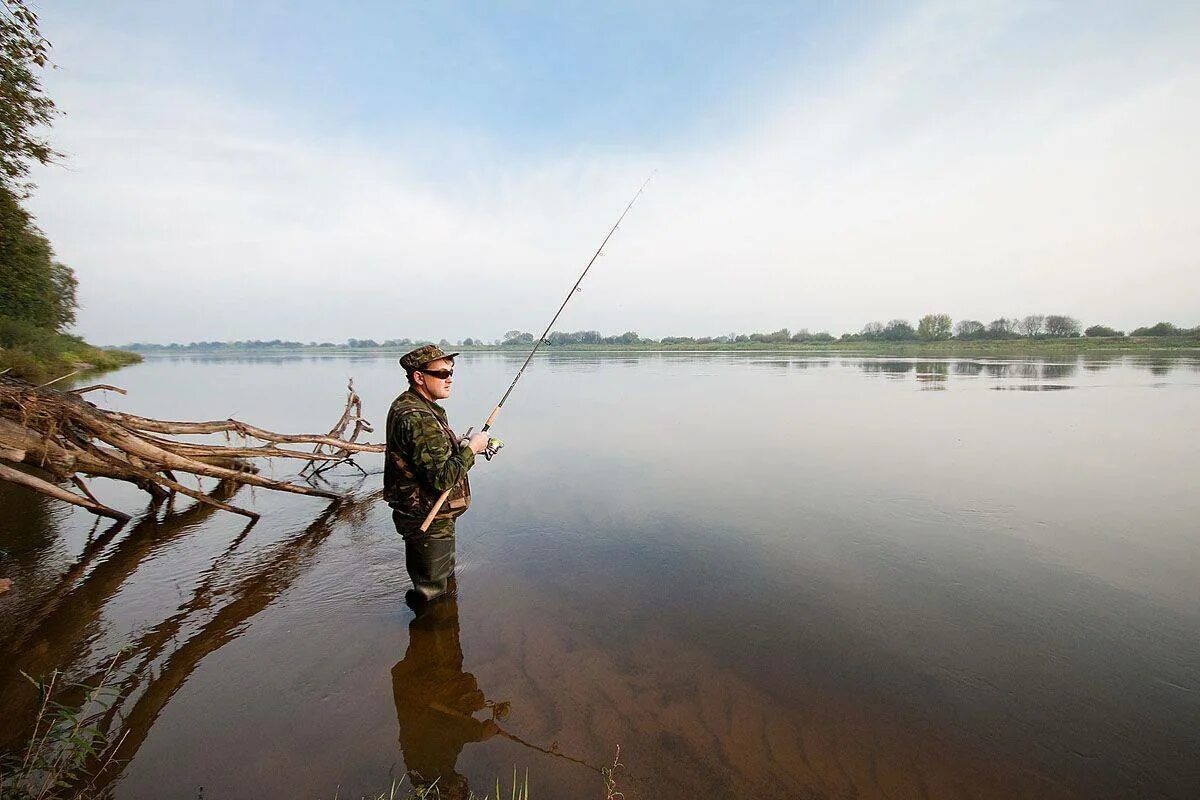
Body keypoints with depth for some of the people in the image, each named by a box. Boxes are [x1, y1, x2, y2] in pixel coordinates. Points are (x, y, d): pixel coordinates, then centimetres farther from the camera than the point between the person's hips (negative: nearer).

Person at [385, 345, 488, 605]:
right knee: (432, 594, 7)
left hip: (423, 515, 11)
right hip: (428, 522, -11)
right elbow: (442, 478, -32)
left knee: (445, 577, 29)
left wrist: (461, 443, 2)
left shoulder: (406, 405, 6)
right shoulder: (418, 419, -28)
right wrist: (471, 448, -19)